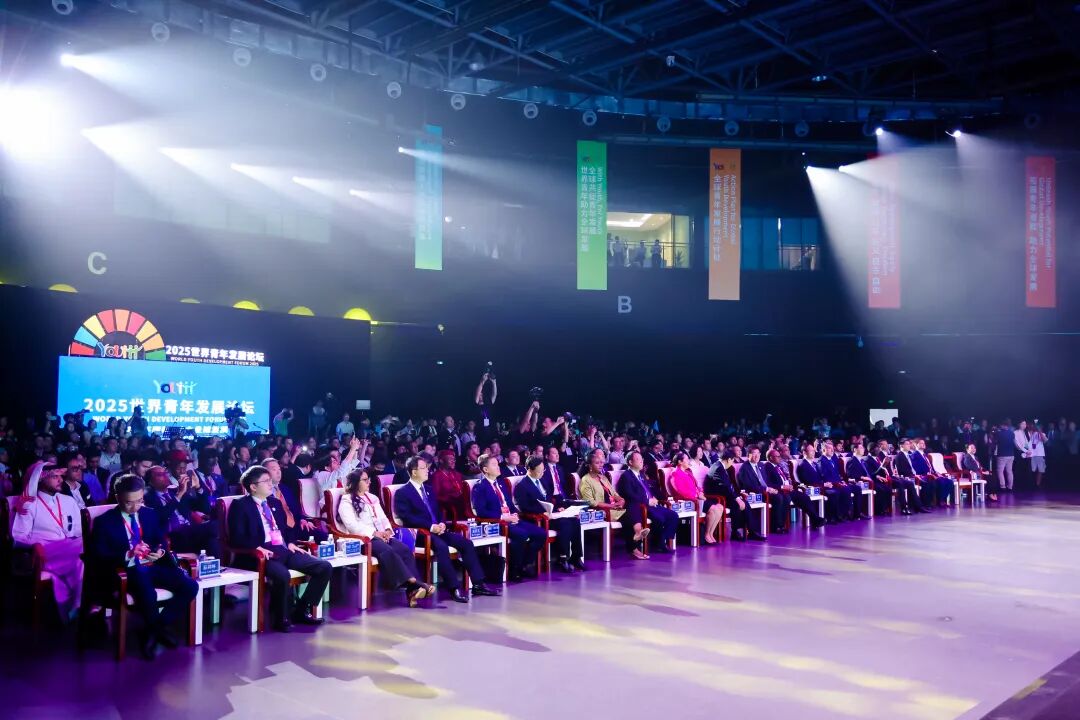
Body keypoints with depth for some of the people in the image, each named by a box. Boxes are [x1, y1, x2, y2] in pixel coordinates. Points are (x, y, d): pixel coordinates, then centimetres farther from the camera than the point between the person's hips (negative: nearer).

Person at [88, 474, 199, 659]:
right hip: (125, 571, -5)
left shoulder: (149, 514, 14)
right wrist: (128, 555, -25)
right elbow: (98, 557, -9)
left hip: (152, 567, 5)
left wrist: (160, 552, -11)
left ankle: (156, 627, 0)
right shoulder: (104, 522, -1)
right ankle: (157, 629, -6)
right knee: (148, 595, -37)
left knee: (190, 586, -17)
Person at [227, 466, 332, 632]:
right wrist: (257, 547, -22)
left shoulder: (275, 503, 22)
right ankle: (282, 618, -14)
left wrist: (291, 542, 7)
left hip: (284, 550, 7)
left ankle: (302, 610, 2)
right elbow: (237, 537, -9)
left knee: (324, 567, -9)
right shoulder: (240, 505, 1)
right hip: (262, 553, -7)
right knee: (282, 574, -39)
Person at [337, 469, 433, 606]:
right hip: (364, 538, -6)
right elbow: (351, 524, -11)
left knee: (405, 549, -22)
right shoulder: (347, 501, 3)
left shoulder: (373, 498, 26)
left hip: (382, 536, 6)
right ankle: (413, 582, -38)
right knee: (387, 551, -35)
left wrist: (387, 530, -2)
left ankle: (412, 589, -33)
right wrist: (374, 533, -17)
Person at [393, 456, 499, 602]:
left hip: (438, 529, 7)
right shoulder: (402, 493, -4)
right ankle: (454, 588, -32)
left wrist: (442, 524, -2)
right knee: (441, 546, -35)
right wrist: (430, 527, -21)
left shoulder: (428, 489, 20)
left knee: (466, 542, -11)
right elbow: (407, 518, -14)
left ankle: (478, 584, -9)